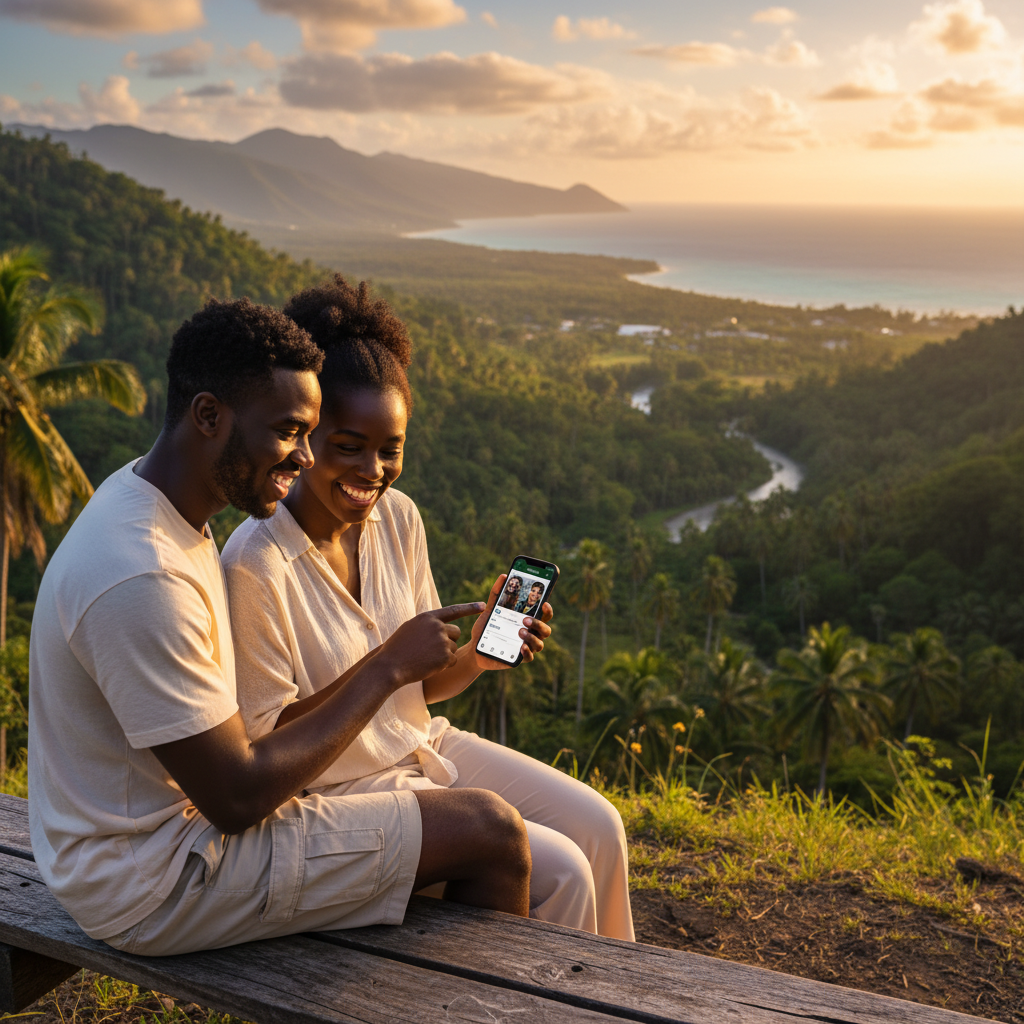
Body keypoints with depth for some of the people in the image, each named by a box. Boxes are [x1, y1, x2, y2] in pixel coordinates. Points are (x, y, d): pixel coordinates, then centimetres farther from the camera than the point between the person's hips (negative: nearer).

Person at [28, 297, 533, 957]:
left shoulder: (141, 502, 2)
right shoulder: (140, 579, -30)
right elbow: (236, 800, -25)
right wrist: (389, 668, -19)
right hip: (154, 886, -10)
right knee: (492, 831, -9)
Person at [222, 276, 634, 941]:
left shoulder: (397, 518, -3)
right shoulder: (256, 566, -24)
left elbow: (424, 684, 5)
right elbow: (265, 743, -19)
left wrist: (478, 655, -16)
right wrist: (382, 665, -29)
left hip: (423, 746, 7)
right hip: (341, 791, -6)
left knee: (598, 827, -2)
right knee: (559, 871, -14)